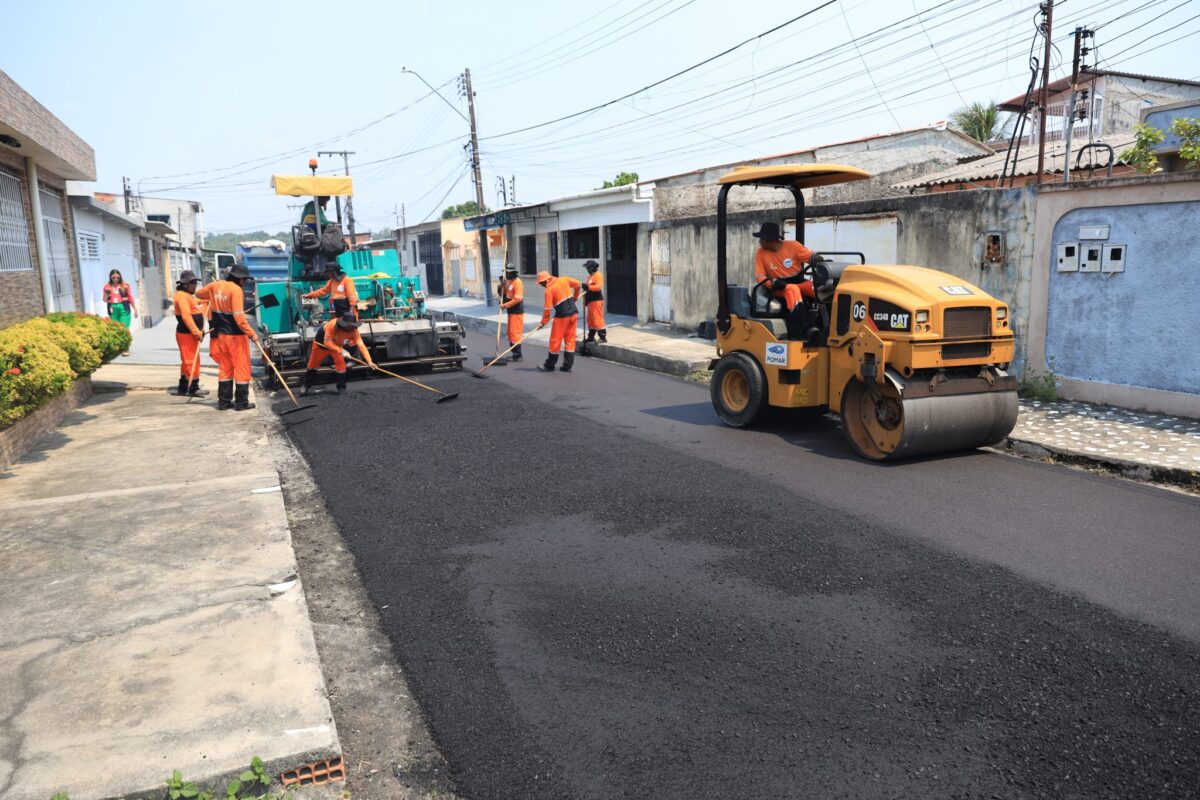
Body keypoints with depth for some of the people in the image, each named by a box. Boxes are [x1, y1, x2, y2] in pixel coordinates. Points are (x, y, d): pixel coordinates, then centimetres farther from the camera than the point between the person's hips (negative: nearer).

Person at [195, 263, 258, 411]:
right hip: (236, 335, -7)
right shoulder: (236, 290, -17)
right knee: (242, 368, 2)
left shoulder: (215, 286, 5)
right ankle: (241, 402, 4)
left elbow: (199, 293, 24)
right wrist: (251, 333, -18)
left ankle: (224, 401, 17)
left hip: (220, 335, 7)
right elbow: (239, 317, -23)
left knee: (224, 368, 14)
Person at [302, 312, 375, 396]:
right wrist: (341, 350, -50)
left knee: (341, 365, -15)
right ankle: (307, 385, 34)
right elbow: (327, 342, -40)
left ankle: (341, 388, 3)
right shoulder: (332, 325, -42)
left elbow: (361, 345, -41)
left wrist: (369, 361, -50)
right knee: (313, 364, 12)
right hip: (321, 342, -2)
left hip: (337, 344, 2)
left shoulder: (354, 330, -33)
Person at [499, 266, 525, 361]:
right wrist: (502, 287, 1)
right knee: (510, 333, 13)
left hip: (517, 311, -10)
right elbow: (503, 294, 19)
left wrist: (505, 305, -19)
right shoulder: (508, 282, 14)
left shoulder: (517, 282, -14)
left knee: (515, 333, -8)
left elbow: (517, 299, -21)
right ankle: (515, 354, 20)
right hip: (510, 311, 10)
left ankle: (518, 355, -4)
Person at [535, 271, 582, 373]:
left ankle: (550, 365, 12)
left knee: (555, 341, 4)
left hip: (562, 316, -6)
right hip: (574, 313, 7)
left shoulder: (549, 290, -10)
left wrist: (543, 322, -2)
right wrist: (575, 297, 32)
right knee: (570, 339, 9)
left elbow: (548, 309, -10)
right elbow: (578, 284, 17)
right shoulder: (564, 279, 6)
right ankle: (568, 365, 12)